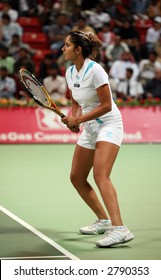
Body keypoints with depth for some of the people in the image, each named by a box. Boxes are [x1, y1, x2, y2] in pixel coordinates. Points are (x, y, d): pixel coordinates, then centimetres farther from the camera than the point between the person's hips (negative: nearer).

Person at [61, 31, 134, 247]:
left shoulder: (95, 70, -20)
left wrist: (78, 119, -20)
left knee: (100, 175, -26)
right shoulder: (70, 72, 5)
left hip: (109, 125, -9)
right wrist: (74, 120, -5)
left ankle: (119, 229, -35)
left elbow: (106, 105, -20)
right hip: (89, 128, 9)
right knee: (76, 178, 10)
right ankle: (103, 221, 26)